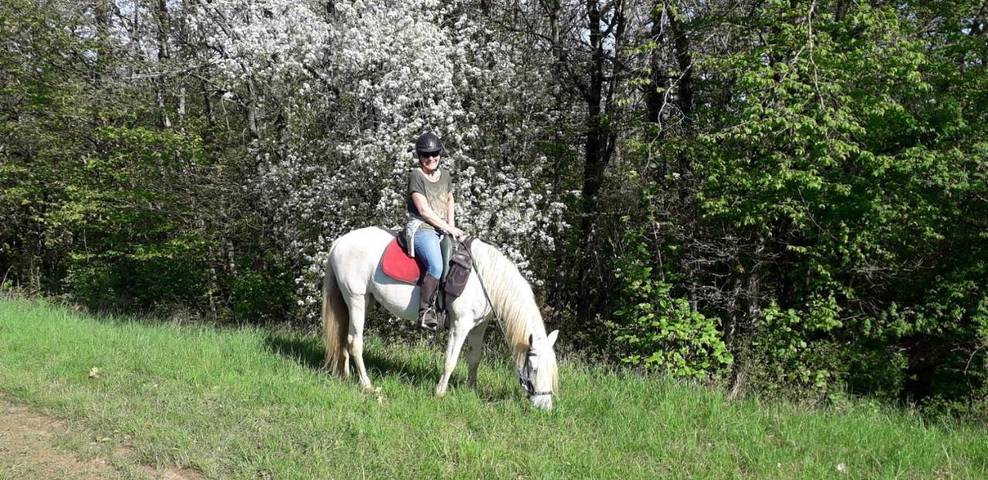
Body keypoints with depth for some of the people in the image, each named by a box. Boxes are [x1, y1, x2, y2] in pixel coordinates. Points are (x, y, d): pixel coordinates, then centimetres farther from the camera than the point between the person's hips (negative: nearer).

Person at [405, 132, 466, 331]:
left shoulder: (444, 175, 17)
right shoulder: (416, 175, -4)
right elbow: (424, 210, -10)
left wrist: (451, 226, 8)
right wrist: (448, 228, -10)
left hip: (443, 230, 7)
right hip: (421, 229, -7)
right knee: (436, 266, -32)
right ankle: (425, 311, -22)